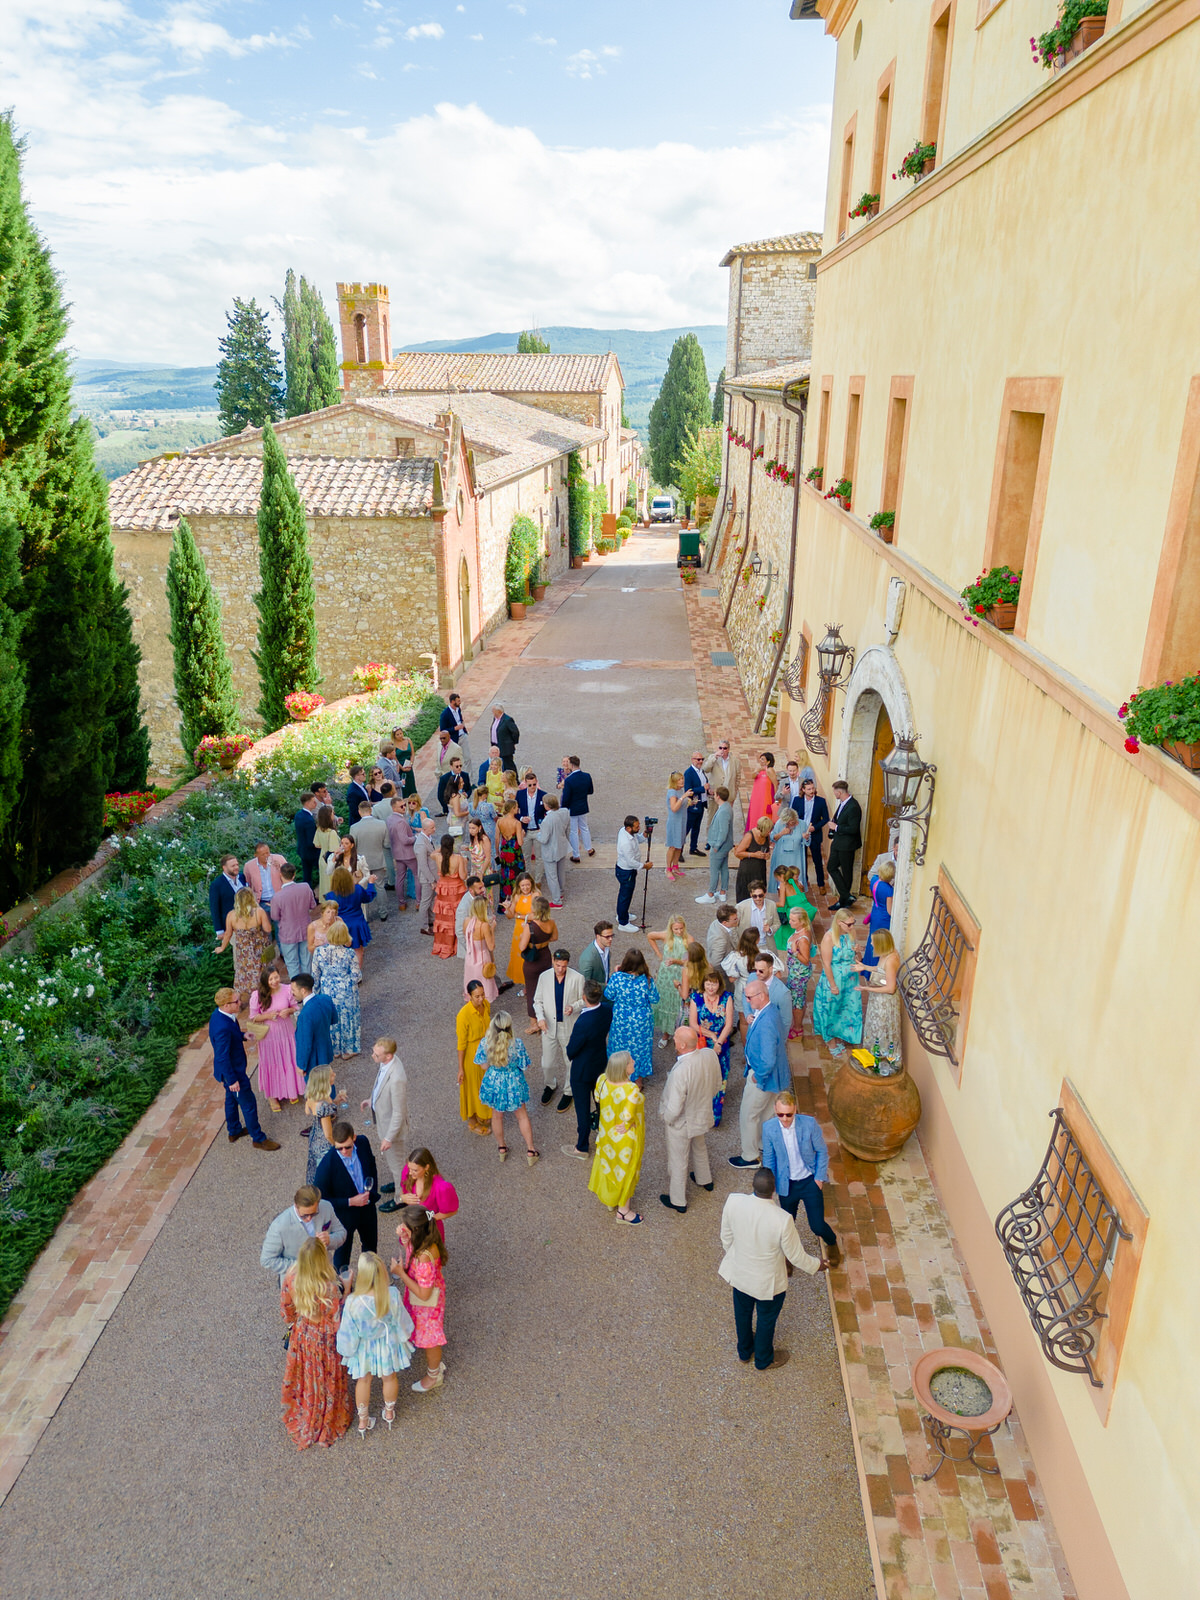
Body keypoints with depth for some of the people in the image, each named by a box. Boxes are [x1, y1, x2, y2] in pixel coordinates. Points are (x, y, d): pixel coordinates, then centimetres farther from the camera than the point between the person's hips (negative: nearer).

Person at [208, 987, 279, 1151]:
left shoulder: (219, 1013, -8)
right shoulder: (223, 1027, -37)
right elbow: (222, 1057, -30)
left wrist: (242, 1035, -1)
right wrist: (232, 1080, -22)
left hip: (231, 1068, 10)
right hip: (232, 1071, -10)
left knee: (231, 1098, 28)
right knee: (248, 1104, 6)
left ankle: (234, 1131, 48)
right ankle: (258, 1139, 23)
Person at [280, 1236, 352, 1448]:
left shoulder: (292, 1278, -24)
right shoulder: (330, 1288, -39)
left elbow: (286, 1307, -5)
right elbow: (337, 1324, -27)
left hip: (301, 1336, 4)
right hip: (324, 1341, -4)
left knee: (304, 1377, 30)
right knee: (325, 1381, 24)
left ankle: (300, 1419, 57)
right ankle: (324, 1425, 49)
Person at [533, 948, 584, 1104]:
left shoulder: (577, 978, -12)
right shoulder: (544, 977, -6)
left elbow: (584, 1000, -2)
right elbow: (538, 1000, 3)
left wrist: (574, 1007, -23)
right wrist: (540, 1017, -13)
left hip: (569, 1027, -2)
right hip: (549, 1027, 2)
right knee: (547, 1063, 12)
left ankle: (568, 1091, 35)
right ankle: (550, 1086, 42)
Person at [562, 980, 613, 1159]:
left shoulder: (583, 1023, -39)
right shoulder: (607, 1010, -18)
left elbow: (571, 1051, -25)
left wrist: (570, 1054, -3)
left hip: (582, 1070, -7)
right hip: (601, 1063, 7)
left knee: (582, 1108, 12)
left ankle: (581, 1148, 30)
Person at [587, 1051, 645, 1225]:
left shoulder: (602, 1080, -19)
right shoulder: (631, 1090, -38)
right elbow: (628, 1118, -29)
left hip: (606, 1132, 6)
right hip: (625, 1139, -6)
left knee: (609, 1162, 29)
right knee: (626, 1170, 18)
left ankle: (608, 1198, 52)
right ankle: (623, 1210, 37)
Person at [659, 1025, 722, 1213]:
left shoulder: (680, 1071, -40)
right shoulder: (710, 1055, -21)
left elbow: (674, 1109, -30)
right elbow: (717, 1086, -2)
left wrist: (666, 1118, -9)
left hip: (681, 1124, -6)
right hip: (704, 1116, 6)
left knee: (678, 1162, 18)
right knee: (700, 1148, 34)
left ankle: (678, 1201, 39)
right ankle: (704, 1179, 60)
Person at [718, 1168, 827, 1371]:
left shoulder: (733, 1202, -27)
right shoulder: (782, 1219, -38)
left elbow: (726, 1237, -8)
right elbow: (795, 1256, -20)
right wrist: (817, 1265, 1)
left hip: (739, 1274, 4)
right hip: (768, 1282, -3)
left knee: (742, 1312, 31)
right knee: (766, 1320, 26)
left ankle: (744, 1351, 58)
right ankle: (763, 1360, 52)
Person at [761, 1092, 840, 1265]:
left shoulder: (809, 1124, -22)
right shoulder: (768, 1128, -18)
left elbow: (822, 1151, -7)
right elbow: (768, 1157, -2)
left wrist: (820, 1178, -6)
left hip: (810, 1181, -1)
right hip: (786, 1184, 2)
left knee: (817, 1225, 1)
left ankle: (832, 1243, 38)